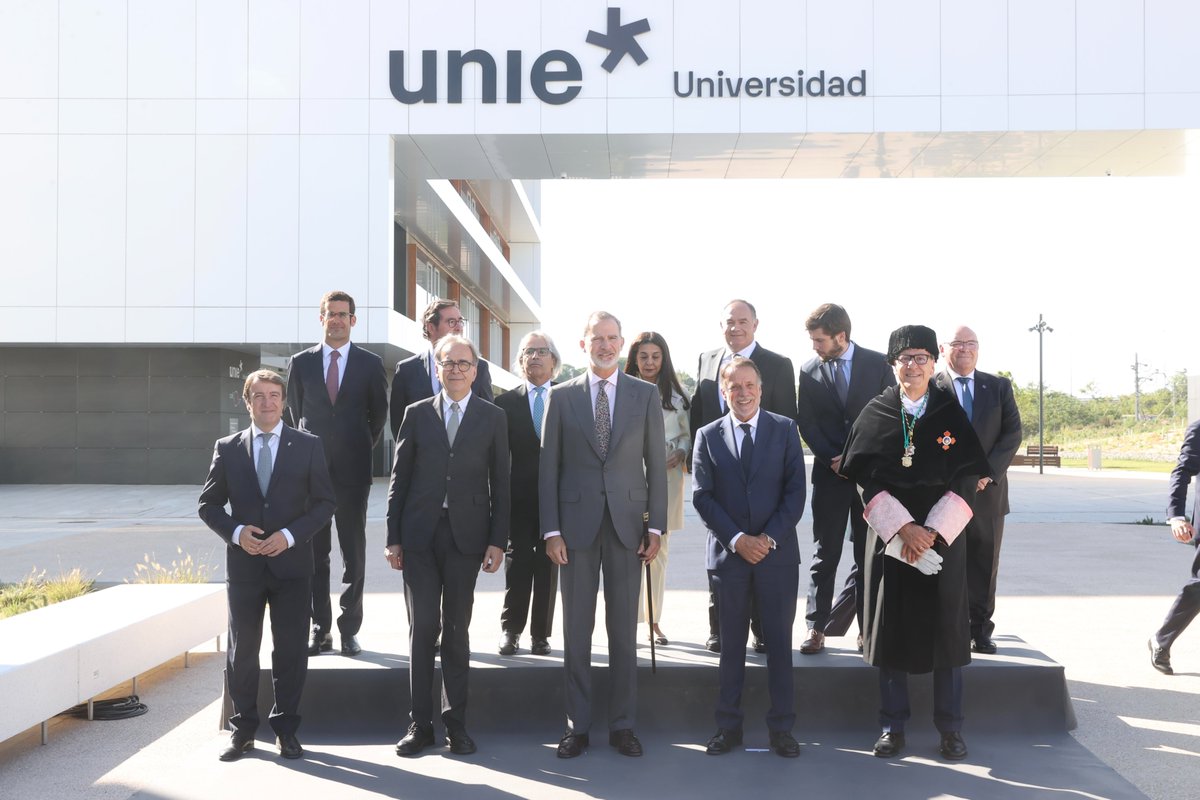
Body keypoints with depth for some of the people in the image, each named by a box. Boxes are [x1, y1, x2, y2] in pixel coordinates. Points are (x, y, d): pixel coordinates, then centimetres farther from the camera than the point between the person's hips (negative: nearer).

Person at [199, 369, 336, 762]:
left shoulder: (308, 446, 1)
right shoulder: (228, 448, 5)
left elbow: (324, 503, 0)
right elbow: (209, 504, 8)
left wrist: (289, 535, -12)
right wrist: (236, 532, -10)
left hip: (292, 563, -1)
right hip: (244, 564, 1)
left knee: (291, 649, 5)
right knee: (242, 649, 7)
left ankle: (285, 728, 17)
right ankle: (242, 729, 20)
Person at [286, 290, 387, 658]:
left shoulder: (370, 363, 3)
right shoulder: (301, 362, 7)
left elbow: (379, 414, 10)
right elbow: (295, 411, 16)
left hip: (353, 469, -1)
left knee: (354, 552, 2)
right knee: (314, 553, 5)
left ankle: (350, 628, 9)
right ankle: (320, 628, 12)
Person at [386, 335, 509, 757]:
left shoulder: (493, 417, 5)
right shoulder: (417, 414, 7)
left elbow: (500, 483, 4)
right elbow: (399, 479, 6)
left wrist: (497, 541, -3)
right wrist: (393, 539, 1)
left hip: (466, 536, 0)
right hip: (420, 536, 0)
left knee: (457, 629, 6)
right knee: (422, 627, 1)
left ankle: (455, 722, 16)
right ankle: (420, 722, 10)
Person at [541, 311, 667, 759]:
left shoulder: (646, 395, 5)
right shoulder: (561, 397, 4)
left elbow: (656, 465, 5)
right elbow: (548, 466, 3)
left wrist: (655, 526, -2)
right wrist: (551, 530, -4)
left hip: (626, 524, 0)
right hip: (577, 524, 0)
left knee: (624, 629, 6)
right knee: (576, 629, 5)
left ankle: (623, 725, 16)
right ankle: (577, 726, 15)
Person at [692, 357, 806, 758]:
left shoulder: (785, 429, 3)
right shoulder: (708, 436, 4)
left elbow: (796, 490, -2)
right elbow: (702, 496, -1)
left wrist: (770, 537, -11)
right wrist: (737, 539, -11)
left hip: (778, 551, 0)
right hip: (729, 553, 1)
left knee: (780, 641, 4)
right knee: (732, 642, 8)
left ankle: (782, 727, 13)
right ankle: (729, 725, 16)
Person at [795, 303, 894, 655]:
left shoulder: (878, 364, 0)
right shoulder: (809, 370, 3)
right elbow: (807, 424, 4)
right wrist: (834, 459, -9)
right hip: (830, 473, 0)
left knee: (869, 554, 5)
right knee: (824, 554, 1)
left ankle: (867, 628, 12)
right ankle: (816, 627, 5)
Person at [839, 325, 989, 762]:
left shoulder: (952, 414, 2)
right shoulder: (875, 414, 2)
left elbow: (967, 478, -2)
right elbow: (866, 477, -3)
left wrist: (932, 532, -13)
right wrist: (902, 527, -15)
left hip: (943, 537, 0)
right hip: (889, 537, 0)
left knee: (946, 626, 3)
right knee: (891, 627, 3)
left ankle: (950, 727, 14)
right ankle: (892, 726, 14)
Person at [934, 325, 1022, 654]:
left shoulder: (999, 387, 10)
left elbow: (1012, 433, 3)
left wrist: (988, 472, -10)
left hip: (988, 489, 2)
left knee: (984, 563, 6)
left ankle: (981, 629, 14)